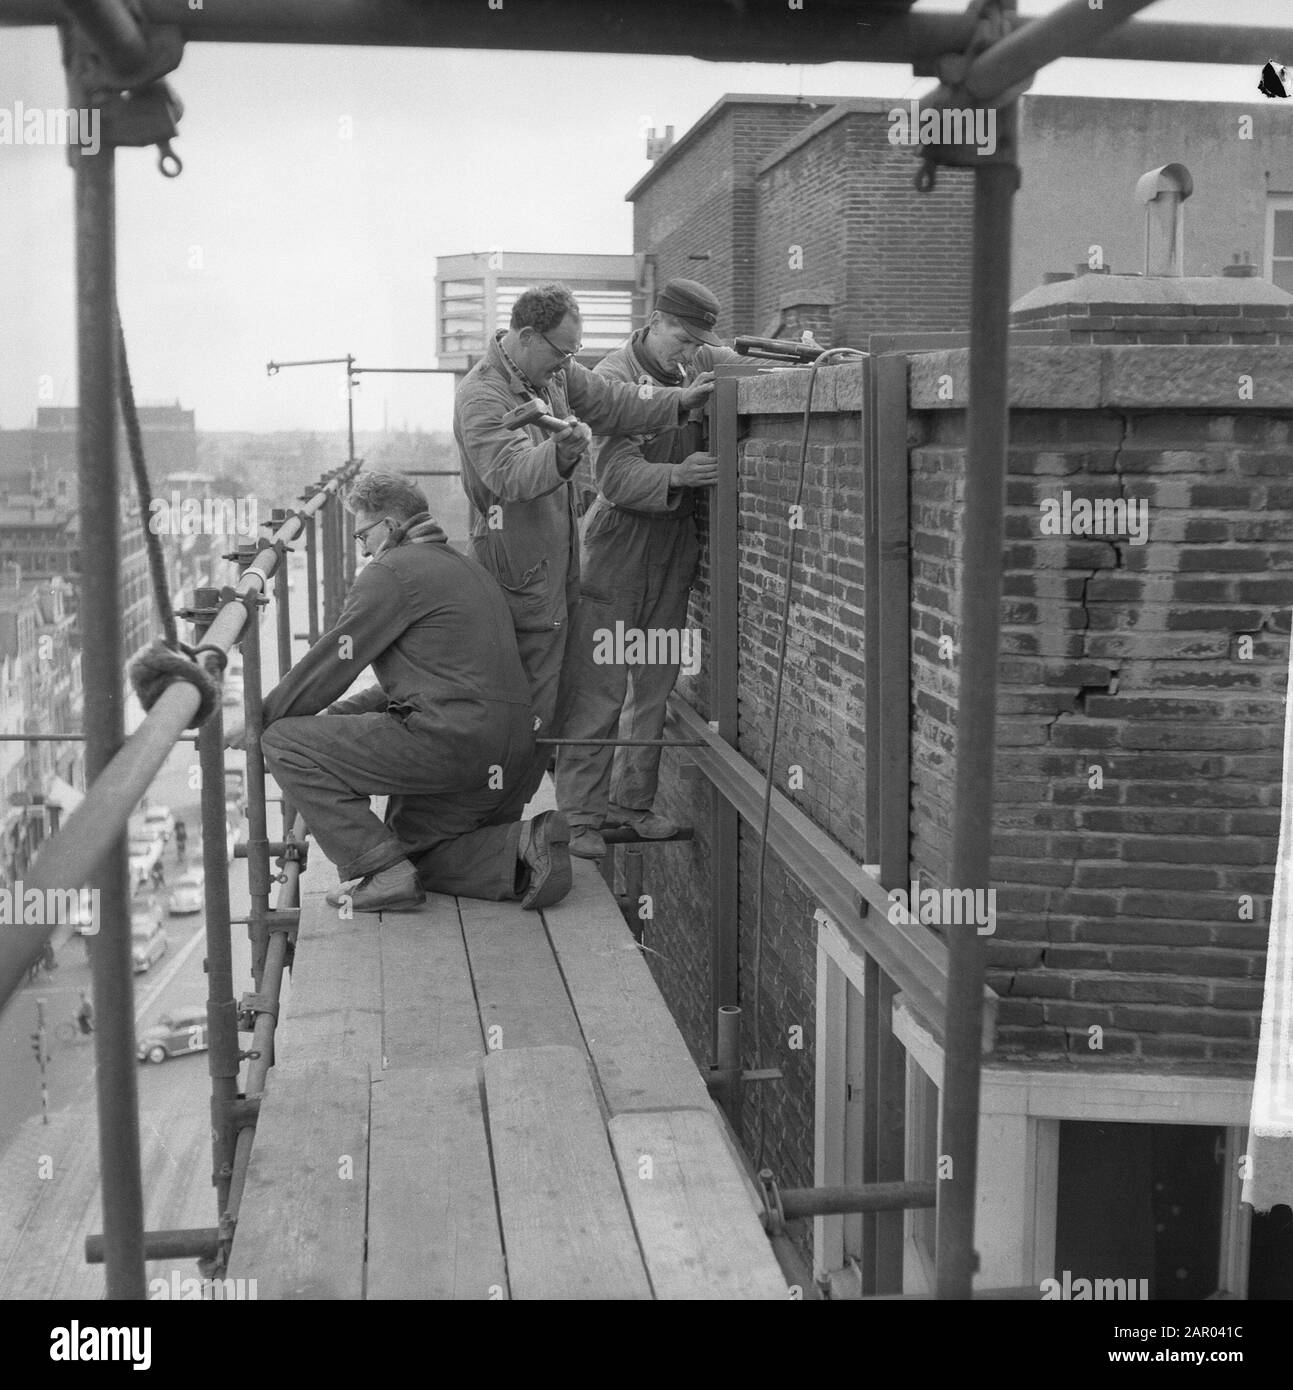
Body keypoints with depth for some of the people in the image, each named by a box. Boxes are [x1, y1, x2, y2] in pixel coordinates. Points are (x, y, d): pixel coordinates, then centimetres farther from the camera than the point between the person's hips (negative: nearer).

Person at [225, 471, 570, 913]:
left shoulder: (391, 572, -4)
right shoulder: (463, 567, 27)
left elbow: (329, 664, -4)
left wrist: (259, 719, 8)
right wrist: (333, 715, 26)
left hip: (449, 737, -10)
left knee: (286, 741, -4)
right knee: (414, 852, 23)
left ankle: (384, 874, -8)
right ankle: (522, 845, 1)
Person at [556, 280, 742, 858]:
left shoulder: (702, 362, 5)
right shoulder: (613, 378, -12)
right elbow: (617, 477, -20)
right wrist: (677, 474, -37)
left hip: (675, 549, 6)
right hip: (619, 545, -6)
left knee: (657, 685, 11)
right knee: (598, 686, -4)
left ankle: (632, 800, 22)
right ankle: (581, 813, 3)